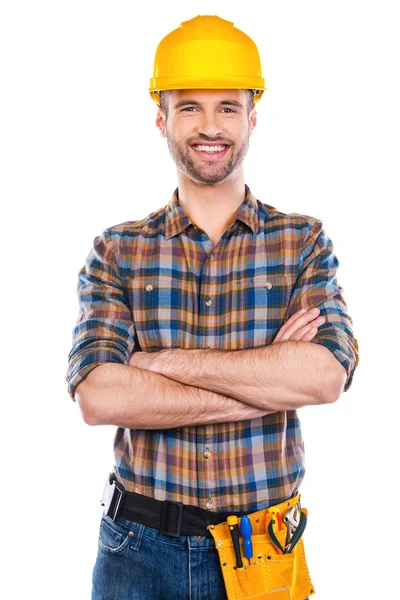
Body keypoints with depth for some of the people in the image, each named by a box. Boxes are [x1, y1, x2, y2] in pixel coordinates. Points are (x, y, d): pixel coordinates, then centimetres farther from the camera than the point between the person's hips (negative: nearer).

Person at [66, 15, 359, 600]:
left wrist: (162, 360, -17)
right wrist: (270, 382, -17)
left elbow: (326, 375, -17)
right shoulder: (116, 252, -1)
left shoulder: (304, 243, -1)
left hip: (262, 551, 0)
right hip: (140, 549, 0)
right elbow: (97, 396, -15)